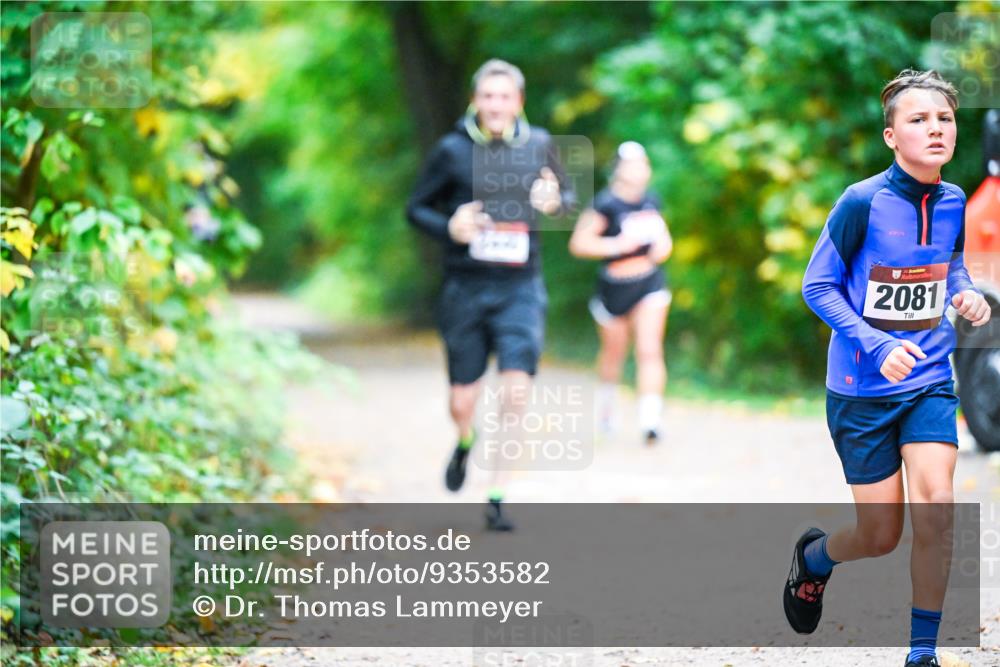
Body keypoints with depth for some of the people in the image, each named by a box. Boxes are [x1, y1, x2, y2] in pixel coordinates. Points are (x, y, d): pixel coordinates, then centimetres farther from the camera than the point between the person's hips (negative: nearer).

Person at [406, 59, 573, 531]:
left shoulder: (539, 145, 3)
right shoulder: (453, 150, -3)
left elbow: (567, 196, 17)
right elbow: (416, 208, 5)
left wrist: (554, 202, -8)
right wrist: (449, 227, -16)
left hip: (520, 289, 0)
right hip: (465, 291, 0)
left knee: (515, 390, -14)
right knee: (462, 401, 5)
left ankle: (497, 497, -3)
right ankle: (465, 441, 43)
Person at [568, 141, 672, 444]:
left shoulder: (651, 201, 2)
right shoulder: (606, 204, -16)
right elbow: (578, 242, -19)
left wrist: (664, 246, -2)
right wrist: (616, 245, -25)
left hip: (650, 285, 3)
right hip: (614, 287, -3)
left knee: (650, 349, -12)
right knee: (614, 352, 17)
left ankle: (650, 419, -17)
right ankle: (605, 403, 45)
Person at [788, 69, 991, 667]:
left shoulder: (952, 201, -1)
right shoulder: (863, 202, -17)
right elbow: (817, 285, -11)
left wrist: (966, 294, -5)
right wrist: (876, 345, -23)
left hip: (930, 381, 3)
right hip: (863, 389, -3)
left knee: (936, 505, -16)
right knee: (881, 536, 3)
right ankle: (813, 555, 40)